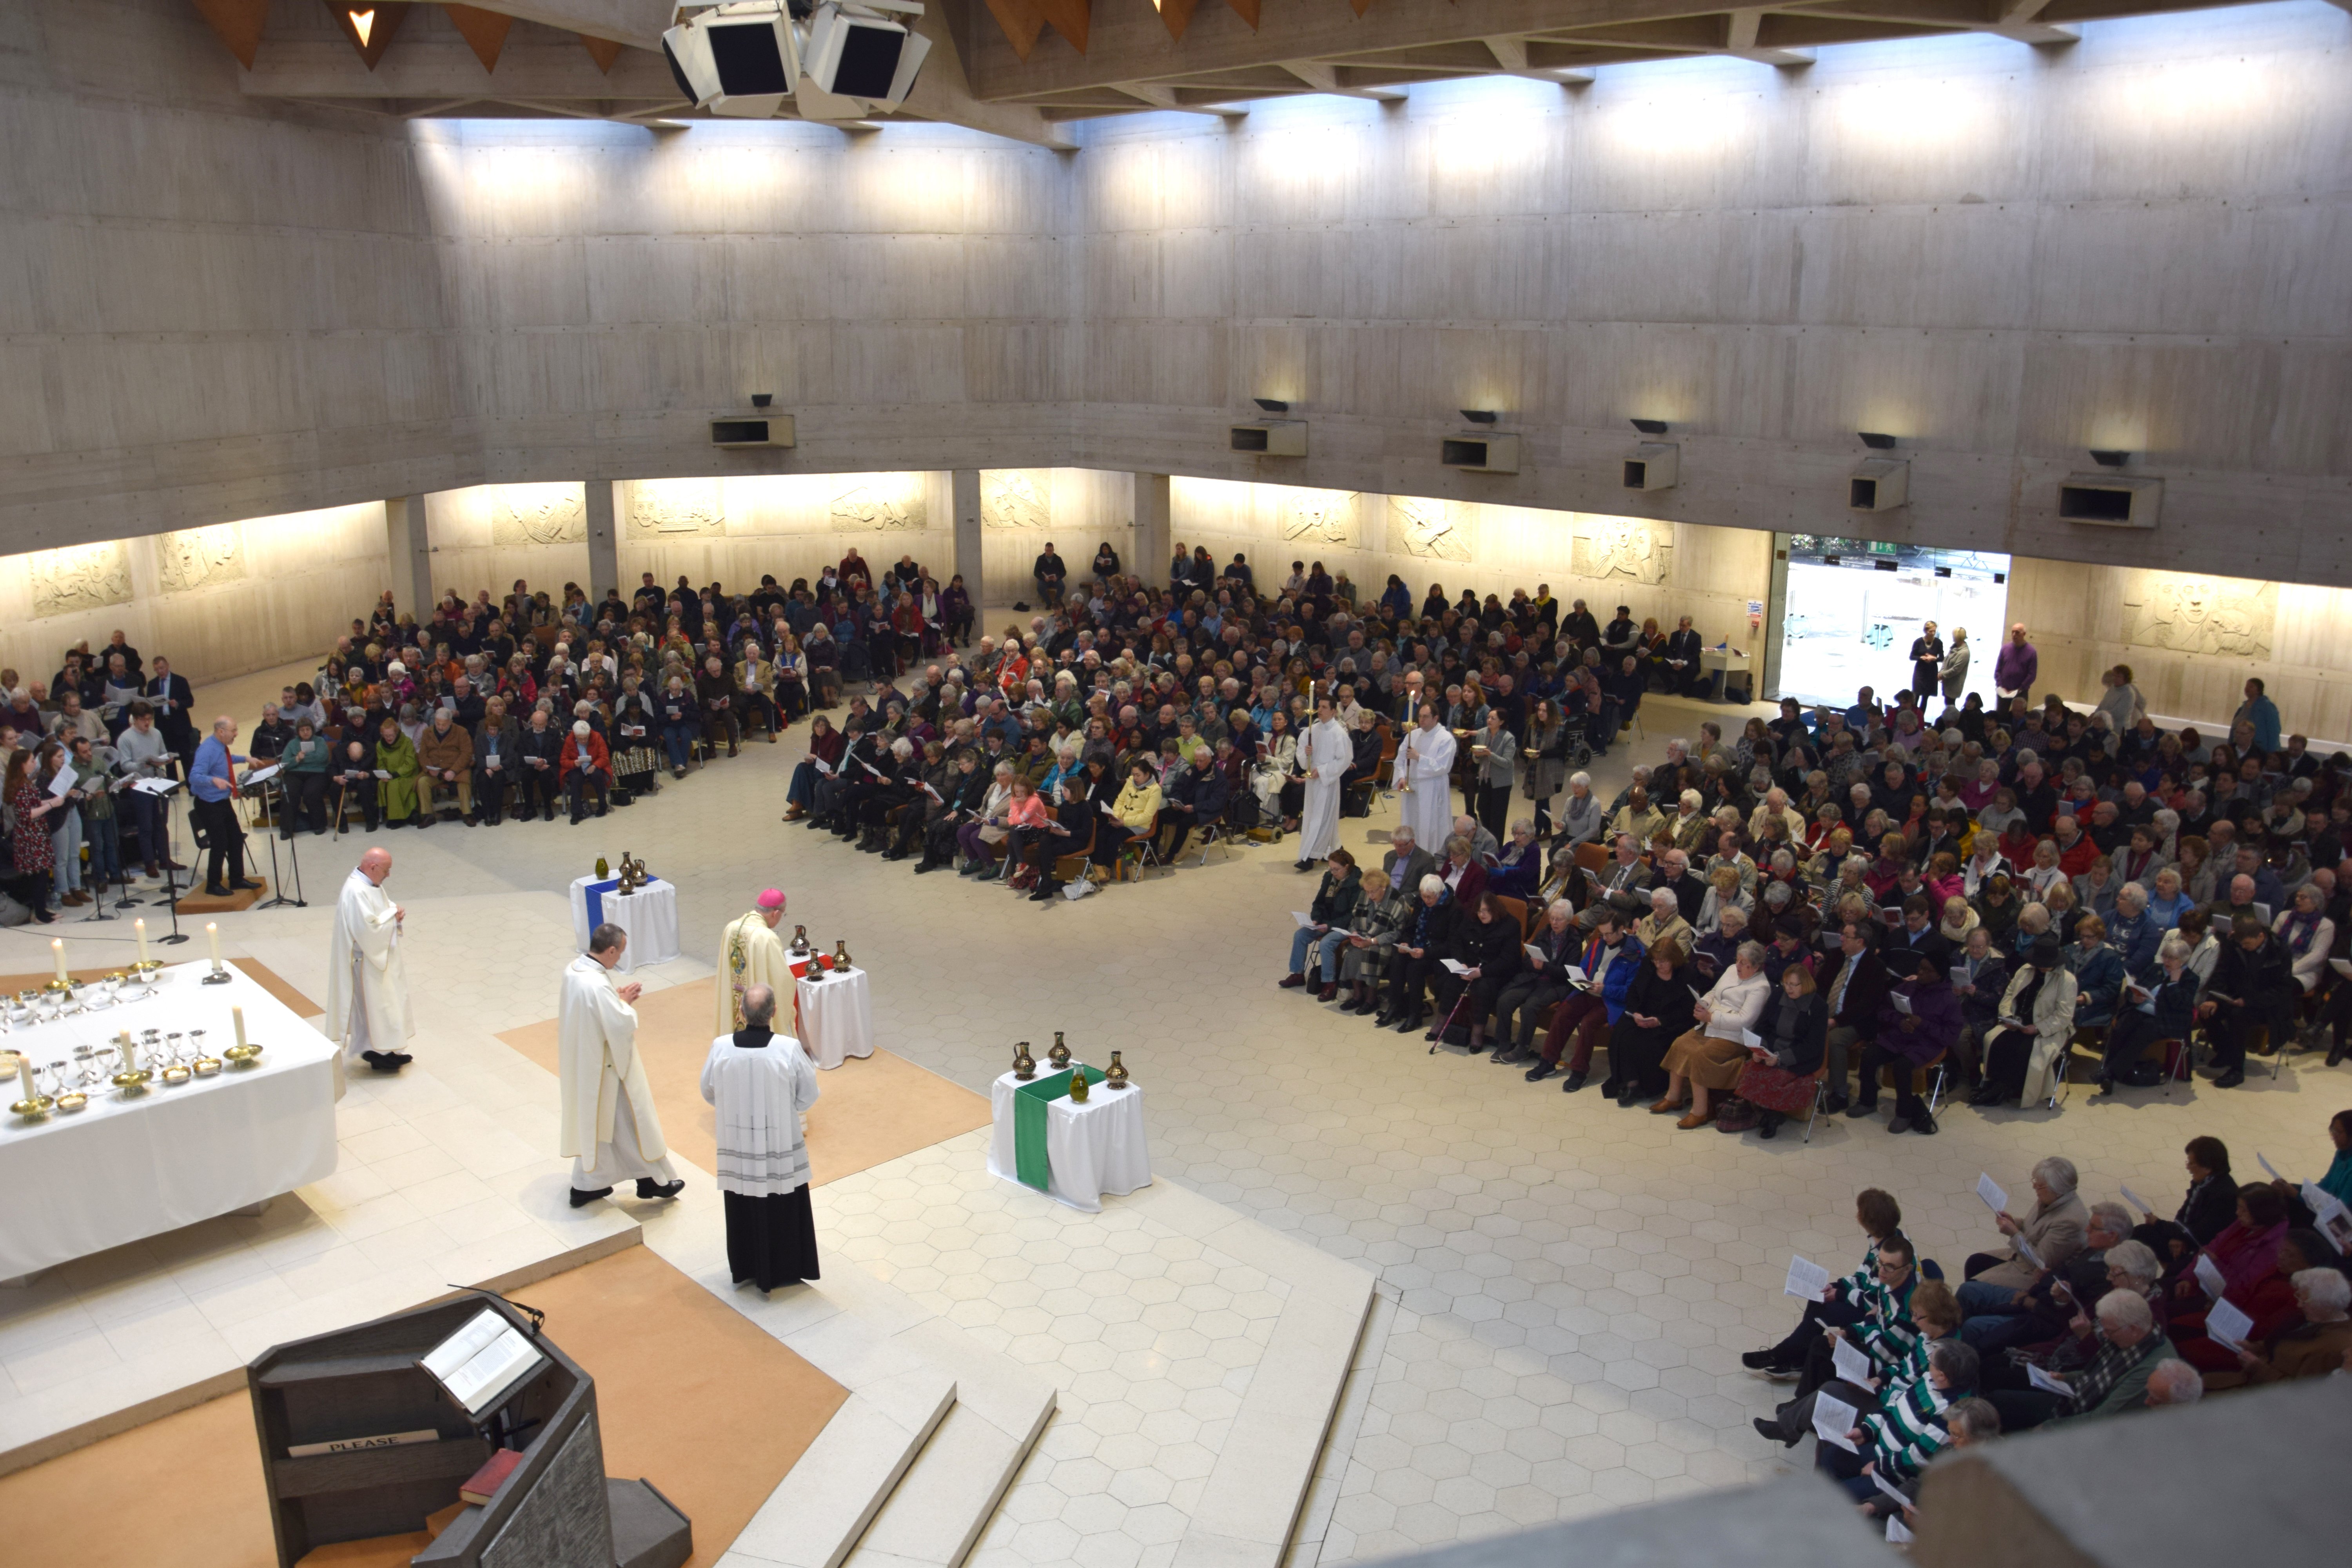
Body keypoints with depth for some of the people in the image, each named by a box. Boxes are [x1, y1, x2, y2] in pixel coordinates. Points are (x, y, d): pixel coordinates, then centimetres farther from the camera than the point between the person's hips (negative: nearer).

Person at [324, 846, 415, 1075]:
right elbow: (368, 930, -29)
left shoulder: (371, 884, 4)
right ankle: (376, 1055, 12)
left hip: (383, 957, 10)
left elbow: (385, 908, 17)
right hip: (368, 962, -10)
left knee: (387, 1003, 16)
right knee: (373, 1006, 1)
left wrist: (396, 912, -5)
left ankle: (387, 1050, 26)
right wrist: (393, 915, -16)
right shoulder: (355, 892, -26)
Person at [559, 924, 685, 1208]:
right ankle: (653, 1180, 22)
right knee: (628, 1119, 7)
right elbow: (622, 1026, -27)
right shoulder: (598, 985, -31)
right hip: (605, 1066, -9)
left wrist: (617, 997, 2)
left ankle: (587, 1184, 30)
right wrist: (625, 1002, -9)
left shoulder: (574, 969, -3)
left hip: (582, 1061, 9)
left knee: (591, 1119, 20)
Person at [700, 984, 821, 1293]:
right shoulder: (790, 1049, -21)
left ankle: (745, 1270, 35)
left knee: (742, 1209, 20)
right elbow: (808, 1097, -9)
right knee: (782, 1210, 16)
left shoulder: (721, 1047, -16)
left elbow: (709, 1094, 0)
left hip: (736, 1145, 2)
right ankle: (780, 1272, 28)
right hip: (780, 1146, -2)